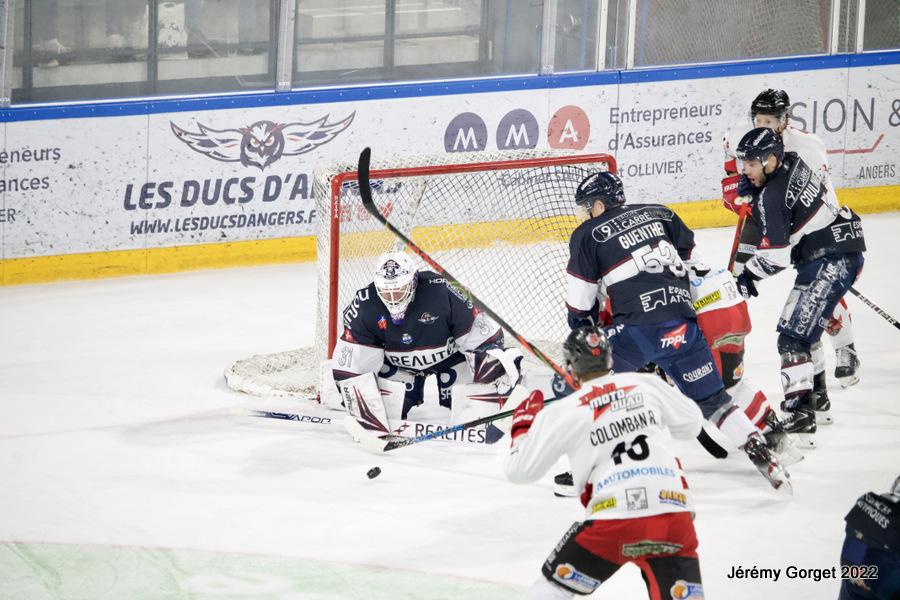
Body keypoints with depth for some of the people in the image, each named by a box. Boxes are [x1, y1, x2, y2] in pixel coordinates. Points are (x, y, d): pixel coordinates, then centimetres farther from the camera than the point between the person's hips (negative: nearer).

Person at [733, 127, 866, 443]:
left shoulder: (771, 197, -19)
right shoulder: (792, 162, 7)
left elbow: (776, 254, -20)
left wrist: (750, 274, -4)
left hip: (831, 261, -11)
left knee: (794, 334, -16)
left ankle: (800, 411, -24)